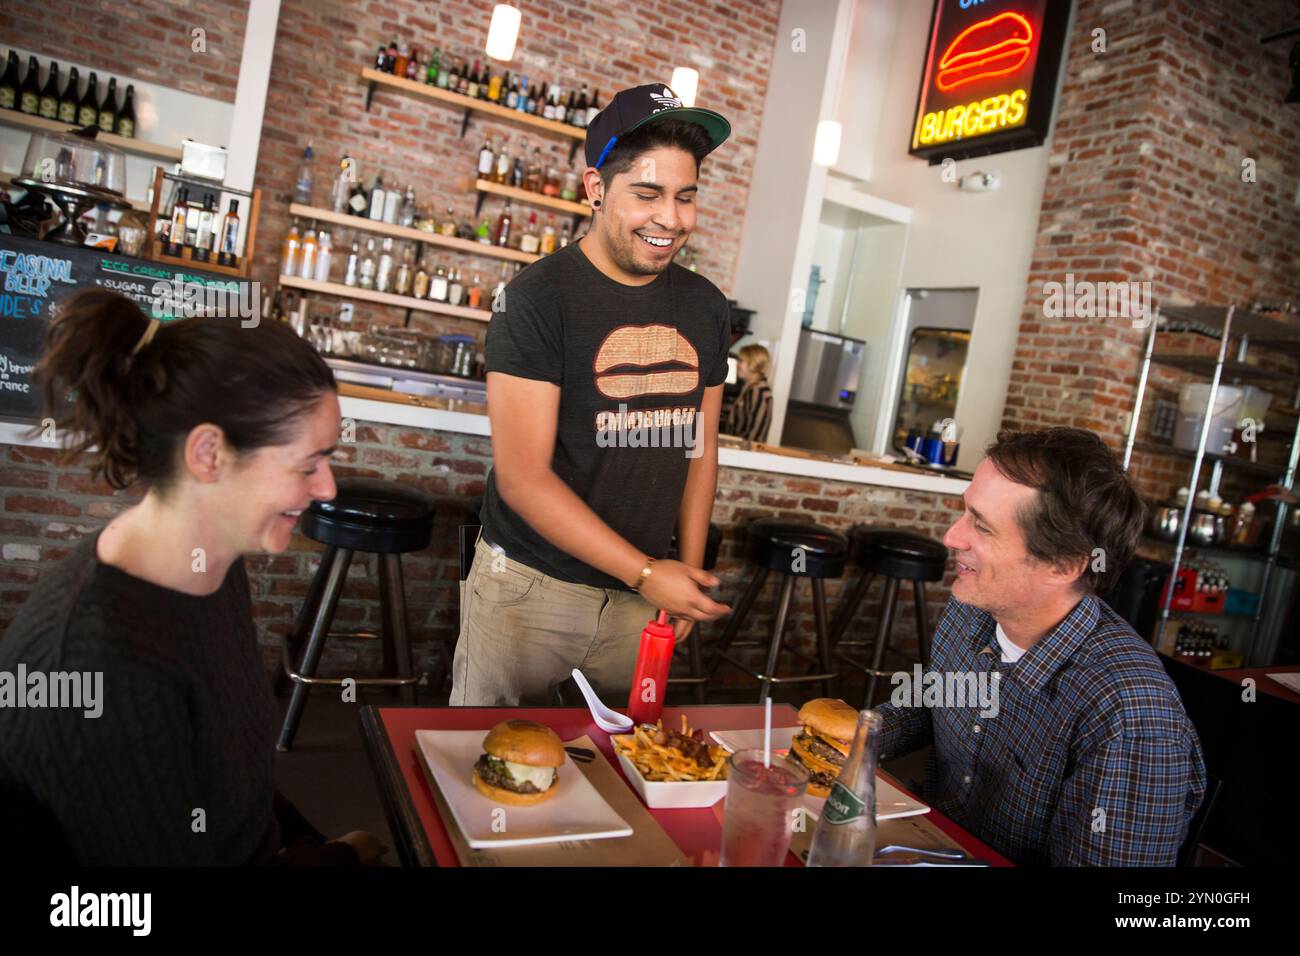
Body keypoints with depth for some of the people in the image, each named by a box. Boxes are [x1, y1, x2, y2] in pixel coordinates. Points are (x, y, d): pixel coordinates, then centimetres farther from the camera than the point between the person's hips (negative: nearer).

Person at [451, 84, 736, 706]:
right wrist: (646, 573, -18)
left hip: (643, 592, 5)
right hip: (531, 586, -4)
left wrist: (686, 572, 5)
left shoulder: (705, 306, 4)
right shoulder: (538, 297, -13)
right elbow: (522, 477, -17)